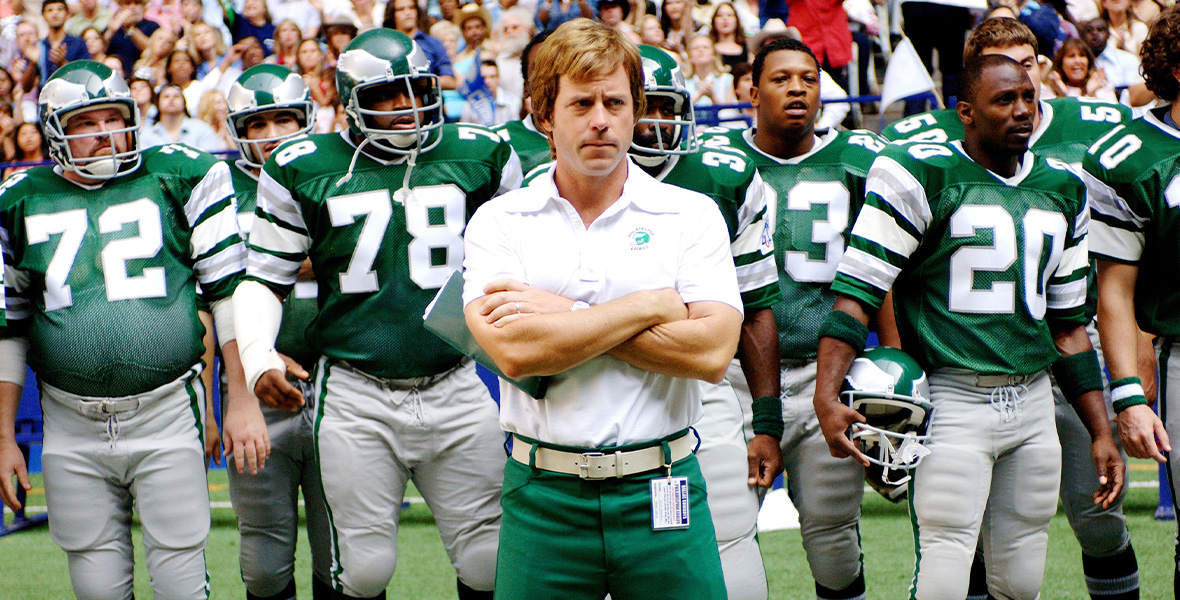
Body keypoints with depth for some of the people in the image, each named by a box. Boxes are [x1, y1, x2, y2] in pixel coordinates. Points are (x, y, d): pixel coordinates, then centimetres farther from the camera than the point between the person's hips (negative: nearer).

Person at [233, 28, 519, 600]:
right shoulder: (305, 170, 0)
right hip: (356, 398, -1)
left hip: (456, 391, 1)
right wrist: (257, 358, -9)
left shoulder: (478, 156, 4)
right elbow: (265, 276, 7)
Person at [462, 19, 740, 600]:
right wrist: (650, 306, -10)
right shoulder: (500, 221, 4)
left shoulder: (690, 215, 3)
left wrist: (565, 315, -10)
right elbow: (512, 351, -13)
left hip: (660, 491, 0)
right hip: (544, 495, 0)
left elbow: (712, 351, -10)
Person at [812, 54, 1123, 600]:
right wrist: (826, 395, -22)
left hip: (1032, 405, 6)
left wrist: (1101, 432, 17)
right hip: (952, 404, -6)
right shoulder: (923, 175, -6)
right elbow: (857, 290, -9)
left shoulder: (1062, 189, 14)